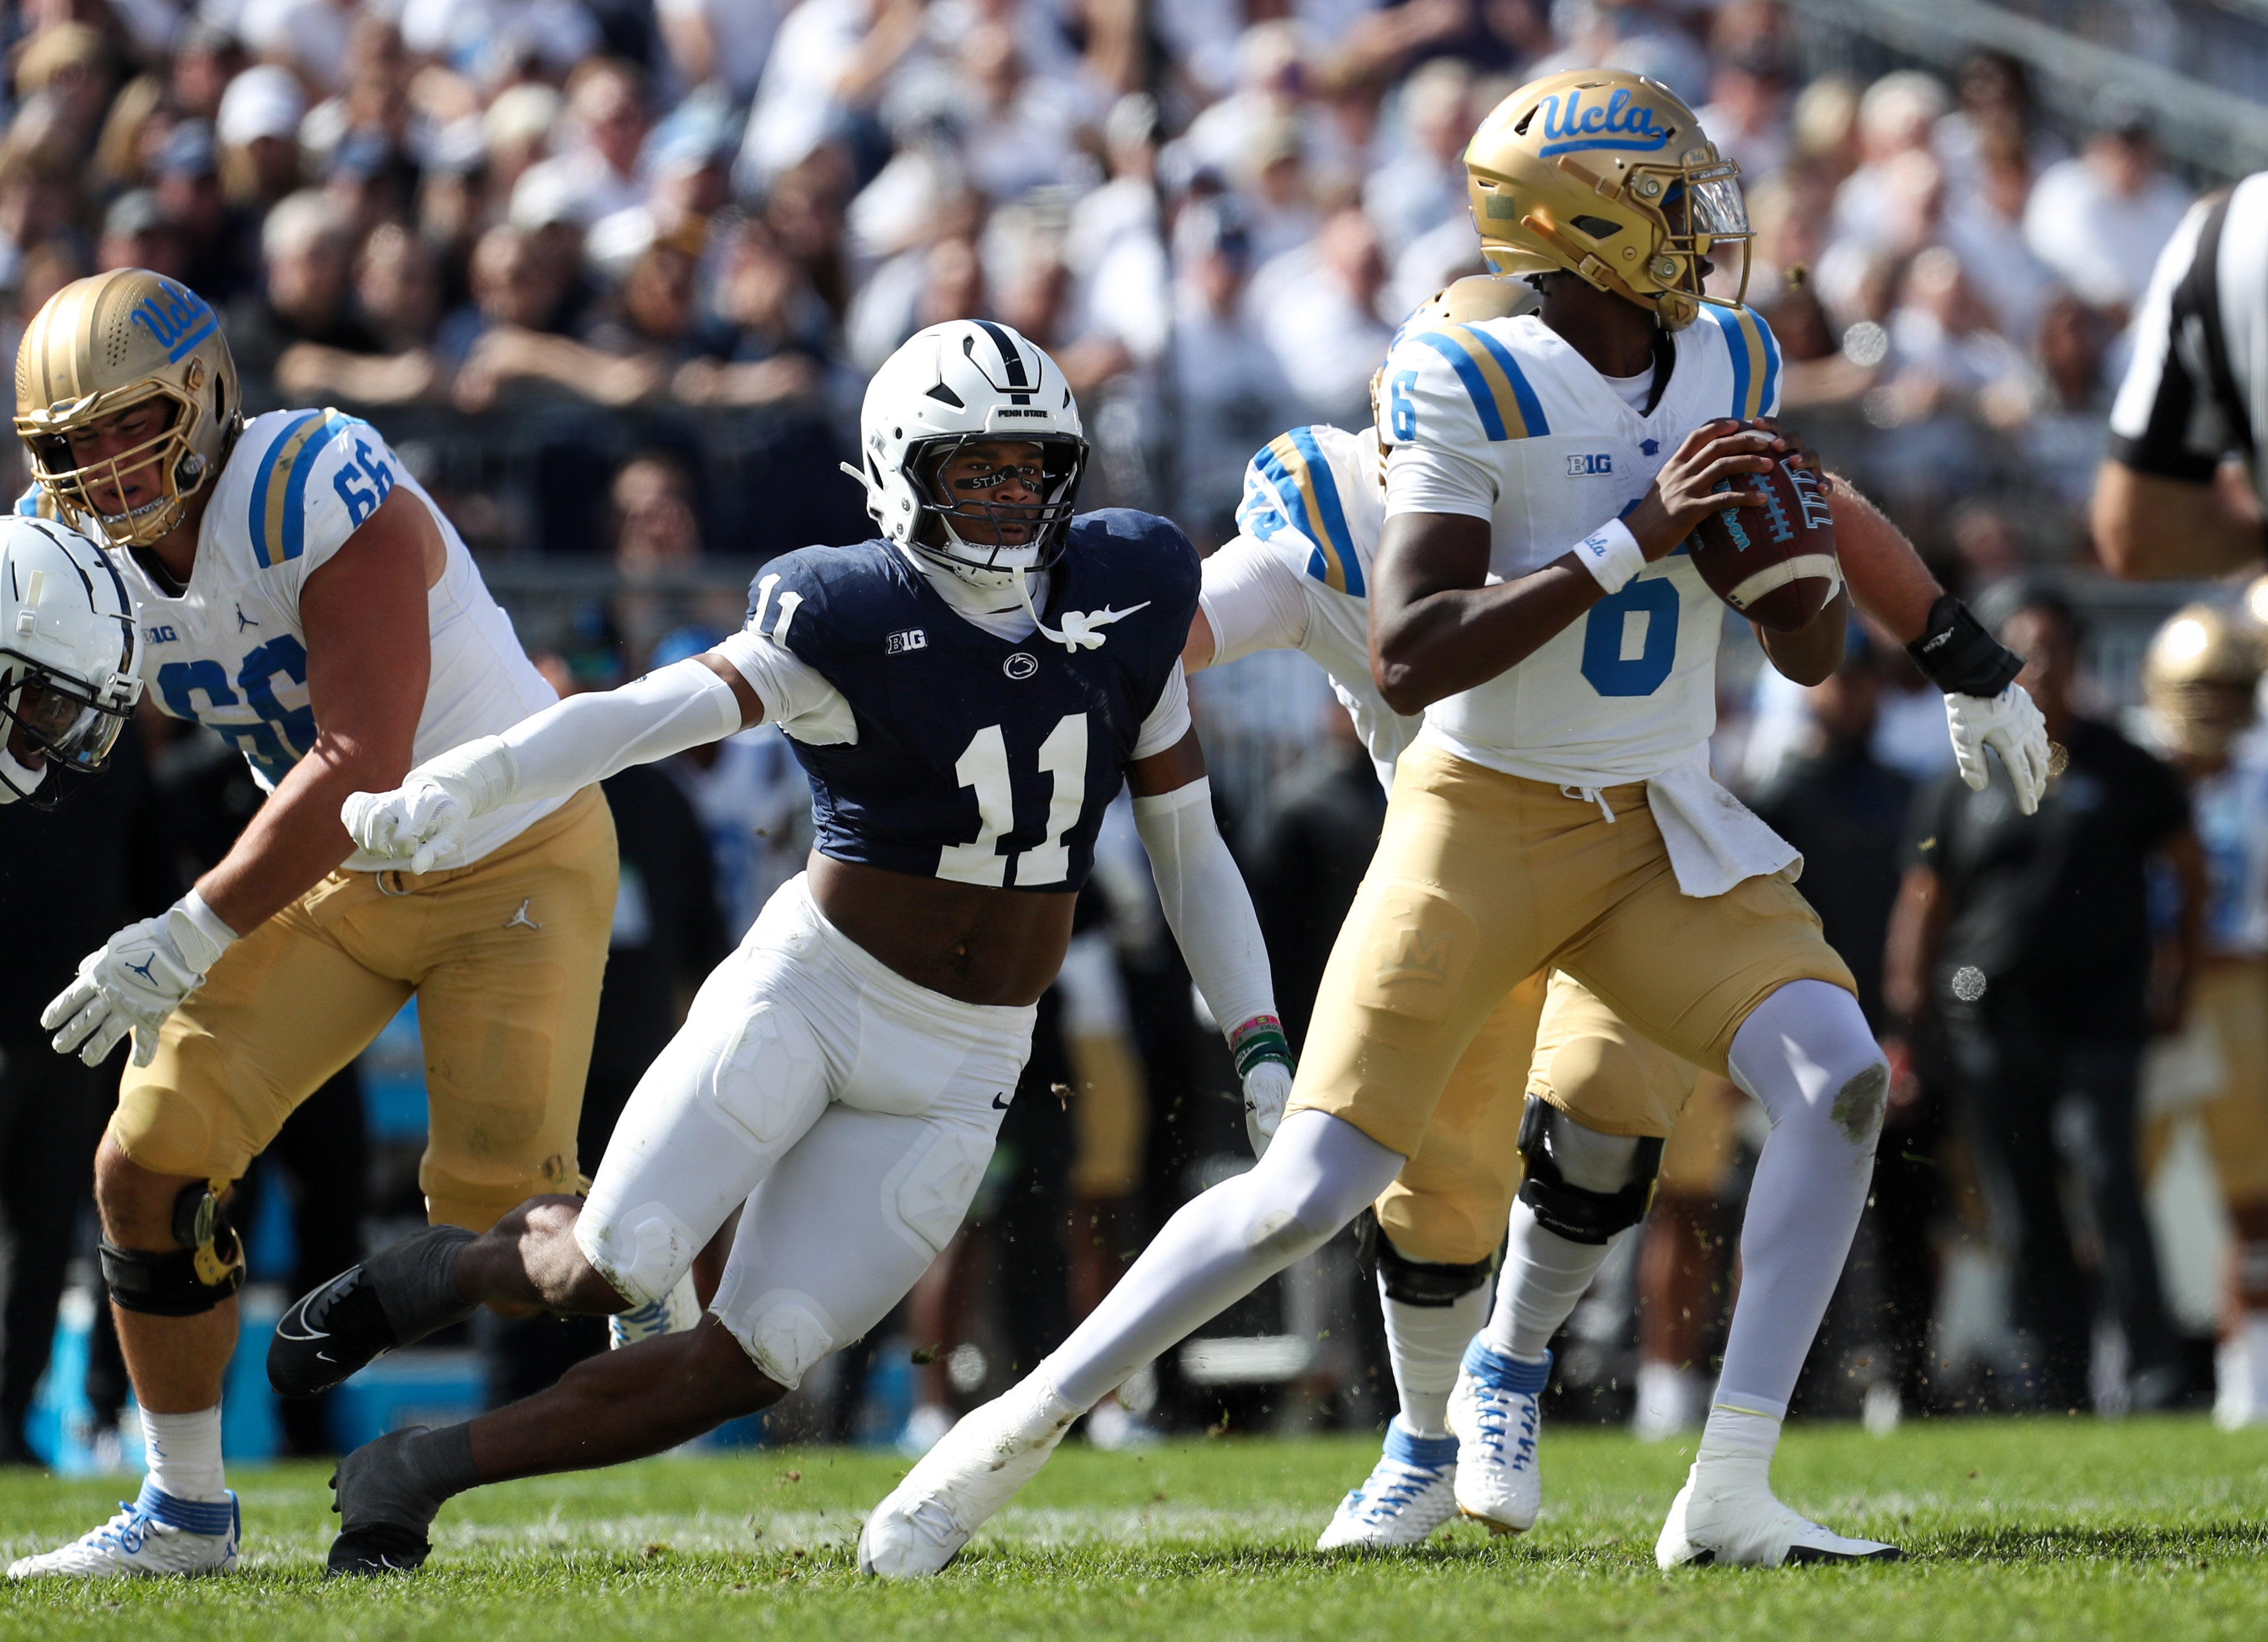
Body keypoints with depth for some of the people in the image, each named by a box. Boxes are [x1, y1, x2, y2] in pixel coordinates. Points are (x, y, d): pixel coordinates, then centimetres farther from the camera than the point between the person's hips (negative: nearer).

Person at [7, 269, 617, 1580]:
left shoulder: (324, 501, -30)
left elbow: (363, 765, -34)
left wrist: (190, 941, -33)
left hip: (515, 862, -7)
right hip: (341, 876, 7)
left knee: (494, 1204, -16)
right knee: (150, 1166, -3)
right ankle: (187, 1517, 12)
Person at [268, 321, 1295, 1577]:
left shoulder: (1126, 600, 0)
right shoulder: (855, 622, -13)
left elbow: (1190, 850, 9)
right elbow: (658, 710, -28)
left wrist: (1258, 1046, 2)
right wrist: (470, 779, -44)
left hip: (954, 1071, 3)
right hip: (810, 992, -3)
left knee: (752, 1362, -6)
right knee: (613, 1270, -18)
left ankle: (426, 1472, 10)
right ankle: (446, 1271, 17)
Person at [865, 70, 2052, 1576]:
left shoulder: (1731, 369, 2)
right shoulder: (1475, 384, -15)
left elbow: (1811, 658, 9)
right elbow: (1409, 659, -23)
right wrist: (1633, 538, -25)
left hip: (1664, 830, 5)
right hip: (1489, 818, -5)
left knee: (1841, 1079, -18)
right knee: (1312, 1193, -9)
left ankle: (1730, 1497, -14)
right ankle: (1013, 1437, 8)